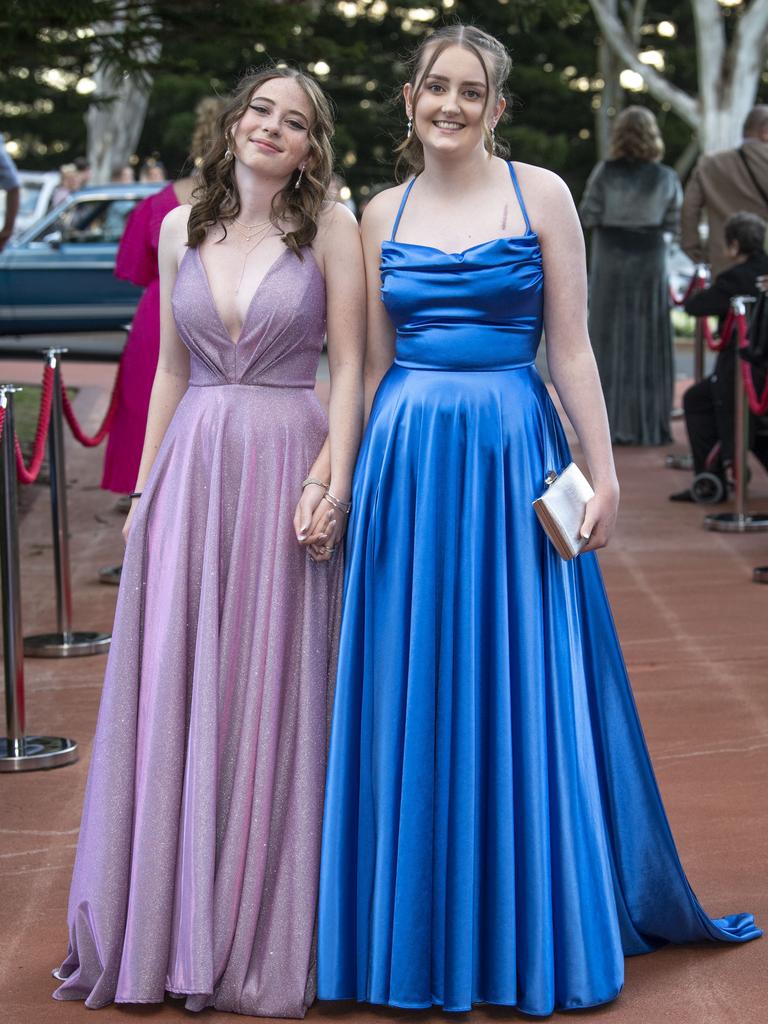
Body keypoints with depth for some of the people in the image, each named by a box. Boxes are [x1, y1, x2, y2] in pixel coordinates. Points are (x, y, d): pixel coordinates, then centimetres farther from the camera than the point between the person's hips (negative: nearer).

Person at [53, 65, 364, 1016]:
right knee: (171, 694, 5)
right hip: (190, 465, 4)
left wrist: (335, 477, -13)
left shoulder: (329, 226, 1)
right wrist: (144, 488, 11)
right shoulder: (182, 227, 11)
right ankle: (165, 924, 18)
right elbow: (170, 367, 14)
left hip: (284, 466, -3)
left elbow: (349, 364, -2)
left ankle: (258, 936, 13)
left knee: (270, 696, 1)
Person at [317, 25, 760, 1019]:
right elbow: (373, 363, 12)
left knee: (522, 686, 4)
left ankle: (533, 928, 19)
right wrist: (359, 478, 9)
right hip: (407, 458, 2)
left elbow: (570, 347, -1)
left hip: (514, 453, -2)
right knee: (415, 692, 6)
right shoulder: (382, 215, 9)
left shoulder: (540, 194, 1)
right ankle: (422, 929, 20)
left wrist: (603, 472, -5)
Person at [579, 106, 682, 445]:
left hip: (610, 261, -1)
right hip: (649, 261, 1)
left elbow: (587, 217, -8)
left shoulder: (605, 173, -8)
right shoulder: (666, 178, -4)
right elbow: (673, 223, -2)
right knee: (648, 344, 8)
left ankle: (611, 424, 5)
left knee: (611, 341, 6)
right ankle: (650, 426, 9)